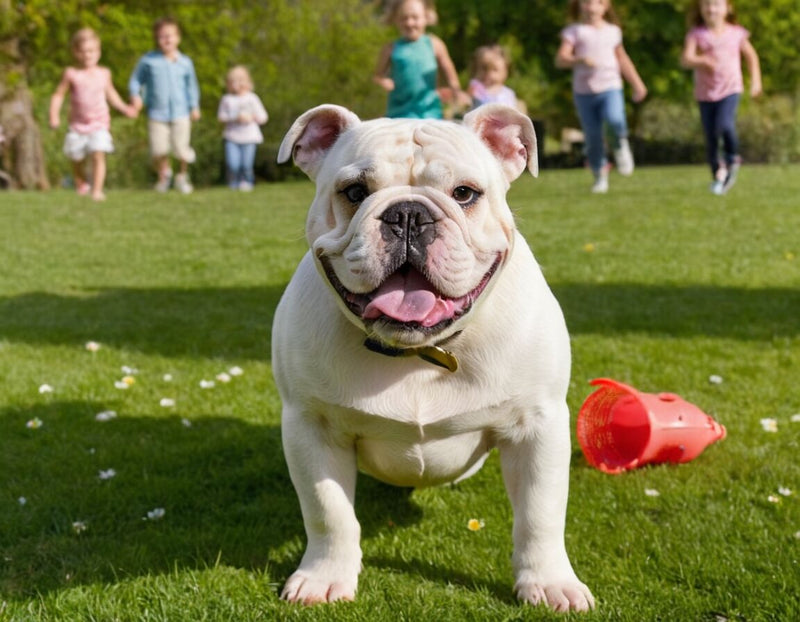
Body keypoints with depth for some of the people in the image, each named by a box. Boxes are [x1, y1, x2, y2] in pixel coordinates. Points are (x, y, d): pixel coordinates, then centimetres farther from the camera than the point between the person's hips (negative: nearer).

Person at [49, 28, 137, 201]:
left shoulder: (104, 73, 4)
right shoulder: (71, 74, -4)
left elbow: (110, 94, 21)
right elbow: (58, 95, 0)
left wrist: (124, 108, 16)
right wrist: (54, 115, -11)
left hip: (99, 124, 0)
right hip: (78, 126, 0)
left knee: (98, 155, -15)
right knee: (77, 159, 7)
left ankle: (97, 190, -12)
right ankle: (81, 184, 32)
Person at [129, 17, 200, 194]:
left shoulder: (185, 62, 3)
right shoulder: (148, 60, -1)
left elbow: (191, 86, 13)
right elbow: (136, 79, 9)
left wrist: (194, 107, 9)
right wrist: (135, 95, -8)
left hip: (180, 114, 1)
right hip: (157, 113, 0)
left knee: (182, 149, -3)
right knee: (158, 149, -4)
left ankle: (182, 176, 26)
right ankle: (163, 174, 28)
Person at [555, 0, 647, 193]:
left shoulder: (613, 31, 11)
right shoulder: (574, 31, 2)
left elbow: (622, 59, 23)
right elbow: (560, 59, -9)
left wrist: (637, 84, 25)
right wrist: (579, 60, -28)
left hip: (610, 87, 0)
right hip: (584, 91, 0)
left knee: (614, 118, -29)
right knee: (592, 136, 1)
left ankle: (620, 144, 3)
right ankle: (600, 175, 19)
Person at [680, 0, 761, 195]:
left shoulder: (736, 33, 1)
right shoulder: (696, 34, -4)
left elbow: (750, 55, 17)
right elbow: (685, 59, -17)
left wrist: (755, 80, 13)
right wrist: (702, 61, -36)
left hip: (730, 89, -1)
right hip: (705, 93, 1)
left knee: (724, 124, -25)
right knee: (711, 137, 4)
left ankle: (733, 158, 1)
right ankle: (718, 174, 25)